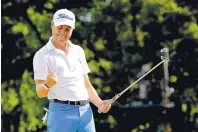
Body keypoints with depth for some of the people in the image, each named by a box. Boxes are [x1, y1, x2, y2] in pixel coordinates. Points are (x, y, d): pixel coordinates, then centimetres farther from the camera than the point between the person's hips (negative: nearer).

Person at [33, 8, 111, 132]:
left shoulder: (78, 51, 17)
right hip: (61, 112, -6)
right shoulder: (42, 55, -2)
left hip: (86, 111, 6)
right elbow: (40, 92, -9)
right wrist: (48, 85, -31)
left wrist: (100, 103, 6)